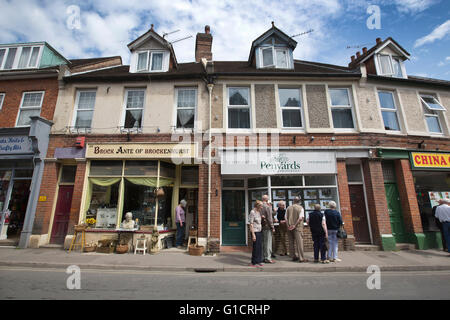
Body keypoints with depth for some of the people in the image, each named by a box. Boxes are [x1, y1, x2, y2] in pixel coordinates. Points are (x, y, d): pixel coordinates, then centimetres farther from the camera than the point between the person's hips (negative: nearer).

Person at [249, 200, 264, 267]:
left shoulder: (259, 212, 11)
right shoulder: (252, 212, -13)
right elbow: (251, 224, -15)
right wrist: (253, 234, -18)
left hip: (260, 231, 8)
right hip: (255, 231, -8)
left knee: (260, 247, 10)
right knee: (256, 247, -3)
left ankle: (258, 261, 21)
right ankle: (253, 263, 9)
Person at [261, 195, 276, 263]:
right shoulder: (268, 206, -13)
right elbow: (269, 218, -14)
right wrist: (272, 227, -9)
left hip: (261, 227, 7)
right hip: (267, 227, -7)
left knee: (263, 243, 14)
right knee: (268, 243, 0)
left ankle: (263, 257, 23)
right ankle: (267, 258, 5)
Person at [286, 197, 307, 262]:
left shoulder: (288, 208, 9)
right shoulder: (300, 208, -2)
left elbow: (286, 218, 4)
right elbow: (300, 218, -12)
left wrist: (288, 226, -1)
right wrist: (295, 225, -13)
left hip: (289, 227, 4)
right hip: (298, 227, -4)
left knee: (291, 242, 10)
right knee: (299, 242, -2)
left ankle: (293, 256, 17)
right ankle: (301, 258, -1)